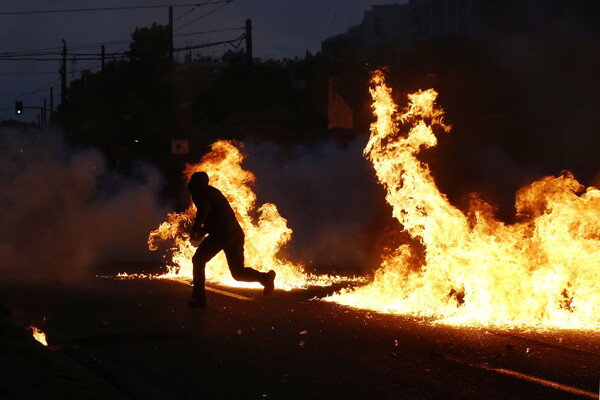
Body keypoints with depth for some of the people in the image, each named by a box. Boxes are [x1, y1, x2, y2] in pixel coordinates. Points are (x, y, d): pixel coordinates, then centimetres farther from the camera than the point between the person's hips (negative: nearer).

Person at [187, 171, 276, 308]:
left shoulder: (199, 192, 3)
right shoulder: (213, 192, 30)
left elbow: (204, 208, -16)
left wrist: (195, 230, -10)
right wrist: (201, 232, 32)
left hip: (221, 233, -8)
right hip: (237, 232, 8)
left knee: (198, 261, 9)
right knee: (238, 272, 9)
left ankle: (199, 298, 6)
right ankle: (265, 277, -16)